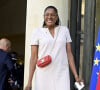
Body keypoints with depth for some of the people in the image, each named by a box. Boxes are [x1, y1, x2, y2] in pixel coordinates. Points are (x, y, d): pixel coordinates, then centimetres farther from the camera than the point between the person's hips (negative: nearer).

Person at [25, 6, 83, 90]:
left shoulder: (64, 30, 11)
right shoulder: (37, 32, 5)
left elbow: (69, 54, 10)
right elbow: (34, 57, 3)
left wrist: (76, 75, 3)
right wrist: (29, 81, -2)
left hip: (61, 75, 1)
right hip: (43, 76, -1)